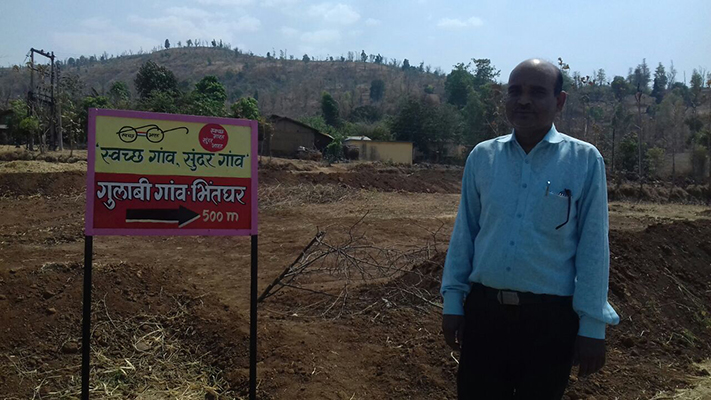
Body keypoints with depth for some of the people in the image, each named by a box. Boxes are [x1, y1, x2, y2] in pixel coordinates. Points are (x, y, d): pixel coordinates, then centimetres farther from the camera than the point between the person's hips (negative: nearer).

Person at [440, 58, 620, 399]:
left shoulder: (585, 160, -5)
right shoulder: (482, 156, 2)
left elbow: (593, 247, -4)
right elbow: (464, 233, 7)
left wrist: (592, 326, -4)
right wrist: (452, 302, 7)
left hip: (550, 319, -2)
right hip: (483, 310, 2)